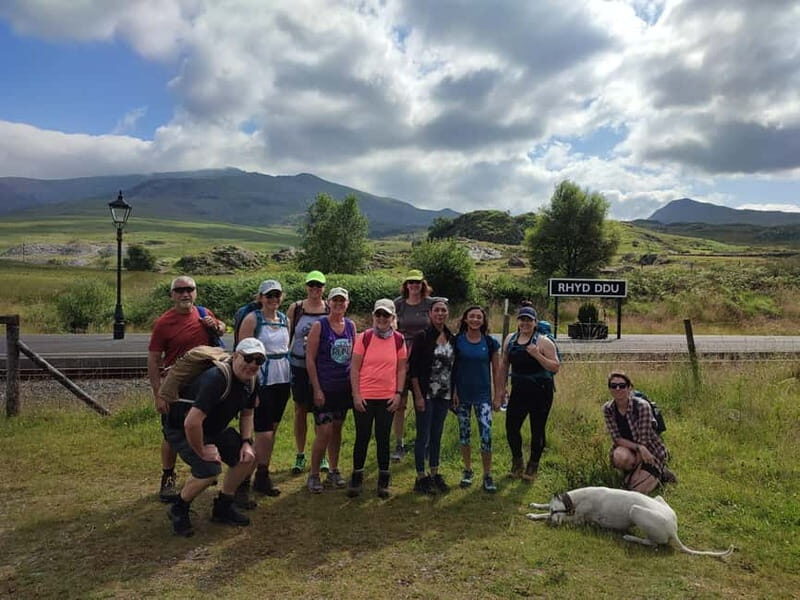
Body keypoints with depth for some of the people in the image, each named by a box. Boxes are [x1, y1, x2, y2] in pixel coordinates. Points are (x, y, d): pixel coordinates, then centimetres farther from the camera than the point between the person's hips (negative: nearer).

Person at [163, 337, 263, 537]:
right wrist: (201, 452, -25)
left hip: (214, 429, 9)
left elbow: (247, 414, 10)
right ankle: (178, 509, 5)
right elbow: (191, 423, -40)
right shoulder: (216, 379, -35)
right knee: (209, 470, -25)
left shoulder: (250, 382, -6)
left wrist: (247, 443, -5)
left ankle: (222, 507, 18)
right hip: (180, 430, -8)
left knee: (247, 458, -1)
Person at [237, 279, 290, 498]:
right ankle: (261, 477, 13)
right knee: (264, 432, -4)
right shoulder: (252, 319, -7)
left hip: (283, 380, 6)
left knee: (273, 429, 11)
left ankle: (262, 473, 23)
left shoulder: (284, 319, 10)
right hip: (261, 381, -6)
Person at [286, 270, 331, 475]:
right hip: (299, 366, 0)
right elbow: (287, 337, 6)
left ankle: (321, 455, 21)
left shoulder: (330, 309, 2)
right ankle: (300, 455, 21)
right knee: (300, 410, 8)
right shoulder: (296, 308, 2)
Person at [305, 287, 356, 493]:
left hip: (344, 387, 5)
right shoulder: (319, 326, -8)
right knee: (324, 431, -6)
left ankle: (334, 471, 26)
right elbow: (310, 358, -9)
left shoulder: (351, 326, 6)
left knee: (337, 429, 14)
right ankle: (313, 475, 10)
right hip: (324, 387, -5)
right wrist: (317, 389, -12)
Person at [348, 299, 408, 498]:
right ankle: (357, 477, 23)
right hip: (364, 397, -1)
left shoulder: (399, 340, 1)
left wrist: (398, 393, -2)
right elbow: (354, 368, -3)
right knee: (362, 437, 7)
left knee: (383, 438, 9)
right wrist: (356, 395, -8)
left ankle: (384, 480, 22)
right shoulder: (364, 337, -4)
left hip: (387, 398, 1)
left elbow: (401, 369, 6)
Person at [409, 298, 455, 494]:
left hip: (444, 395, 5)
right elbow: (413, 368, -11)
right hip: (426, 394, -5)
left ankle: (434, 474, 26)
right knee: (424, 436, 2)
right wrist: (418, 396, -14)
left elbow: (453, 366, 12)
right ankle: (421, 478, 14)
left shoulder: (451, 338, 6)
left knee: (437, 435, 14)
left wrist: (454, 393, 9)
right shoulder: (422, 337, -10)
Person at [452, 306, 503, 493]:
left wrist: (498, 395, 3)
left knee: (486, 435, -7)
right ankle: (468, 470, 28)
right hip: (462, 394, 1)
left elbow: (496, 371, 4)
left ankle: (487, 475, 7)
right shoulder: (457, 341, -1)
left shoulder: (490, 343, 0)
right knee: (464, 434, 11)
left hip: (483, 395, -1)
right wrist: (453, 391, -5)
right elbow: (452, 368, 1)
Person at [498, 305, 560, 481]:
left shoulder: (543, 342, -8)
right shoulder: (510, 339, 6)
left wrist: (537, 355, -23)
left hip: (540, 392, -4)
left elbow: (555, 367, -11)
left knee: (537, 430, 5)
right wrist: (502, 386, 14)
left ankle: (532, 466, 24)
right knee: (511, 427, 2)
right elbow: (504, 363, 15)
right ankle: (517, 462, 27)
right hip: (518, 390, 4)